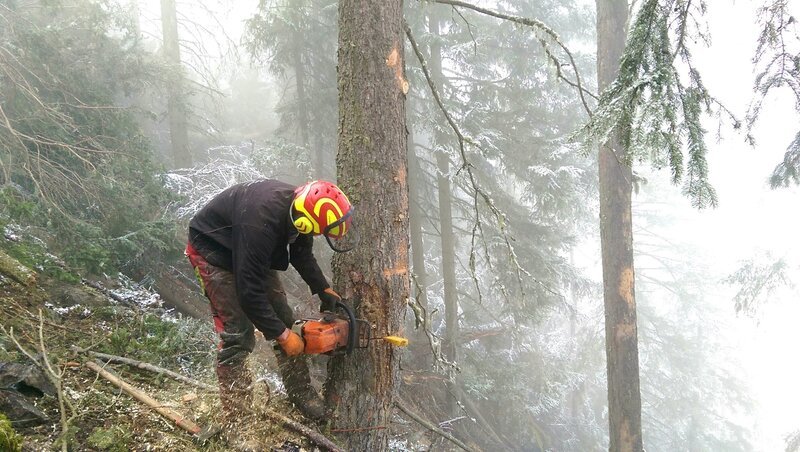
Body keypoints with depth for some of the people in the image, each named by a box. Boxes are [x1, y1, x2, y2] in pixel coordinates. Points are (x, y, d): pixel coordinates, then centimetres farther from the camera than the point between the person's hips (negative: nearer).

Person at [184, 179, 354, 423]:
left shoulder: (297, 204, -18)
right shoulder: (261, 224, -42)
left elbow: (302, 255, 5)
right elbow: (250, 293, -35)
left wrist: (323, 289, -2)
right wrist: (282, 335, -26)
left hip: (252, 254, 8)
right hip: (212, 251, -7)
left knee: (283, 317, 5)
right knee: (237, 333, -13)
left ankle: (301, 393, 17)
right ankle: (237, 415, -1)